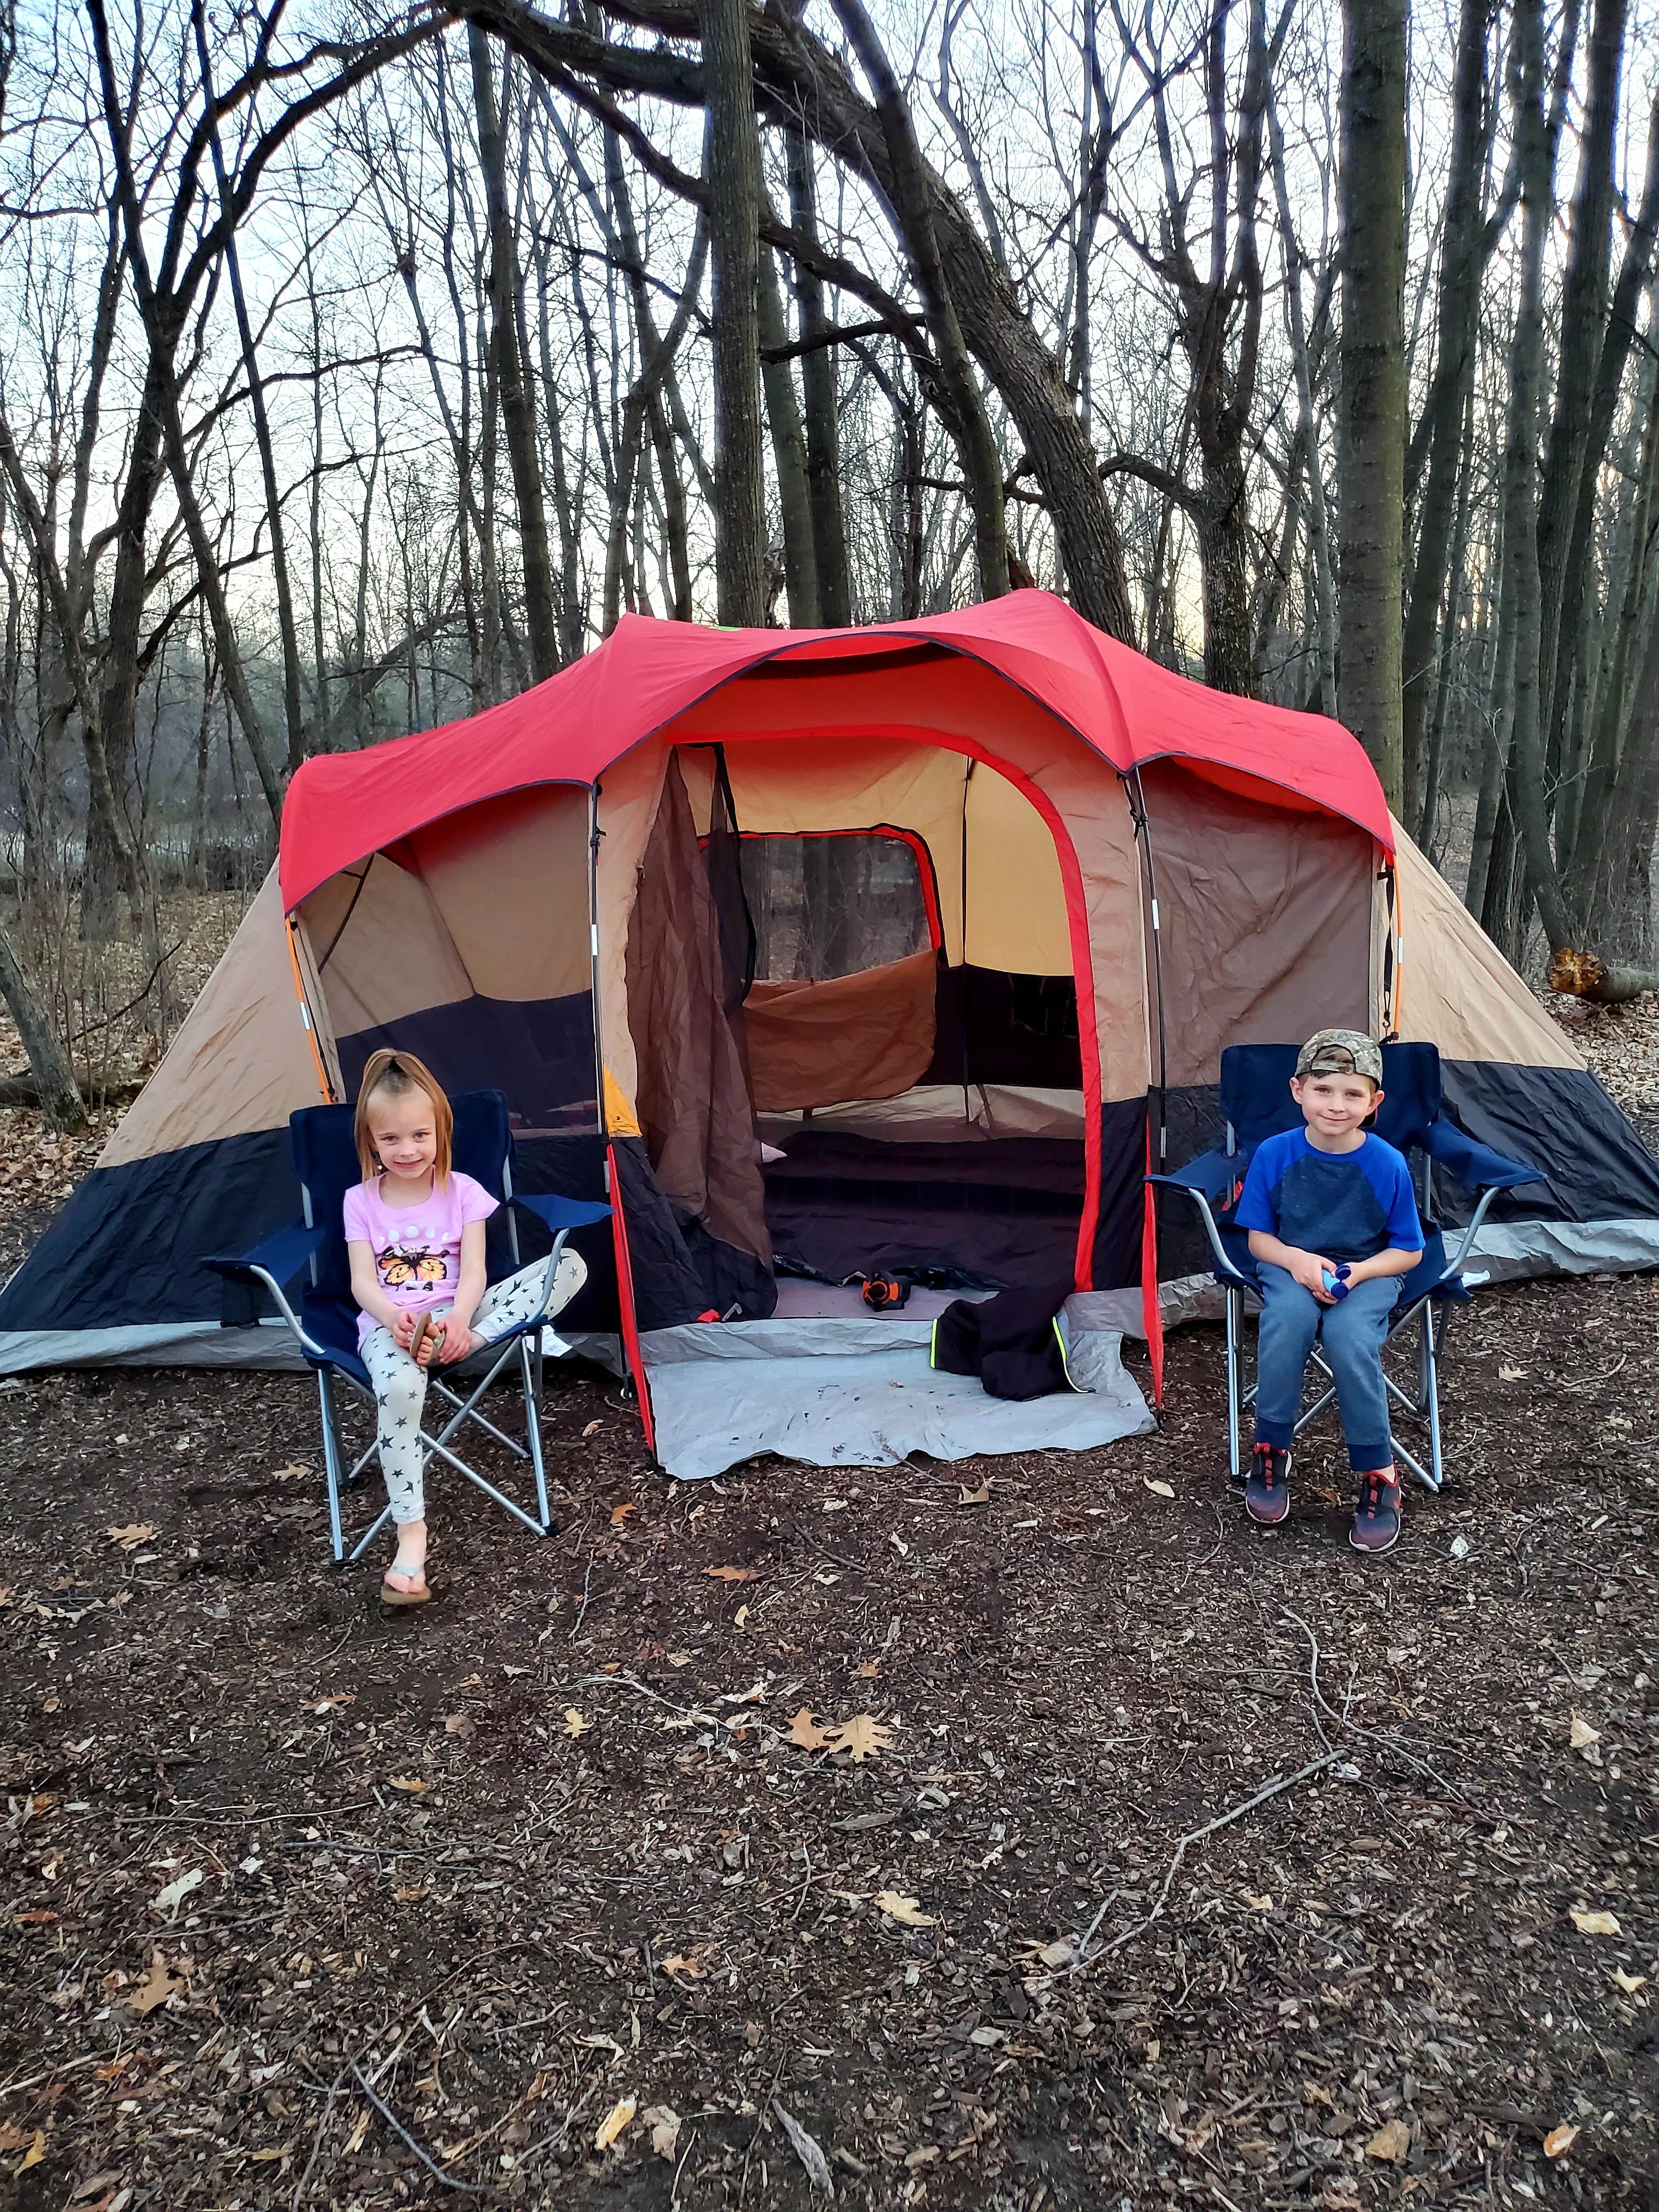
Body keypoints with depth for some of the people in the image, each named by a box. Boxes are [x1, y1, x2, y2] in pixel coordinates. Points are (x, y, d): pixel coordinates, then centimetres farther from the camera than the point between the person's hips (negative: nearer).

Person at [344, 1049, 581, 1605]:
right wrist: (392, 1315, -26)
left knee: (569, 1264, -17)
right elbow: (363, 1280, -3)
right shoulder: (361, 1201, 7)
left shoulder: (463, 1191, 6)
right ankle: (411, 1536, -37)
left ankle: (470, 1347, -30)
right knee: (400, 1384, -41)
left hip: (455, 1314, 2)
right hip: (390, 1323, -2)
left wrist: (459, 1322, -24)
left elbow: (473, 1272, -3)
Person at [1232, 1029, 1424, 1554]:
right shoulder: (1275, 1155, -8)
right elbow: (1258, 1237, 1)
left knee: (1348, 1334, -33)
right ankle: (1271, 1450, -16)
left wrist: (1359, 1272, -19)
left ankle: (1377, 1475, -14)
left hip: (1368, 1274, -1)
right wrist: (1296, 1259, -19)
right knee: (1288, 1315, -35)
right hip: (1291, 1269, 1)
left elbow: (1408, 1250, -1)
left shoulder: (1388, 1164, -10)